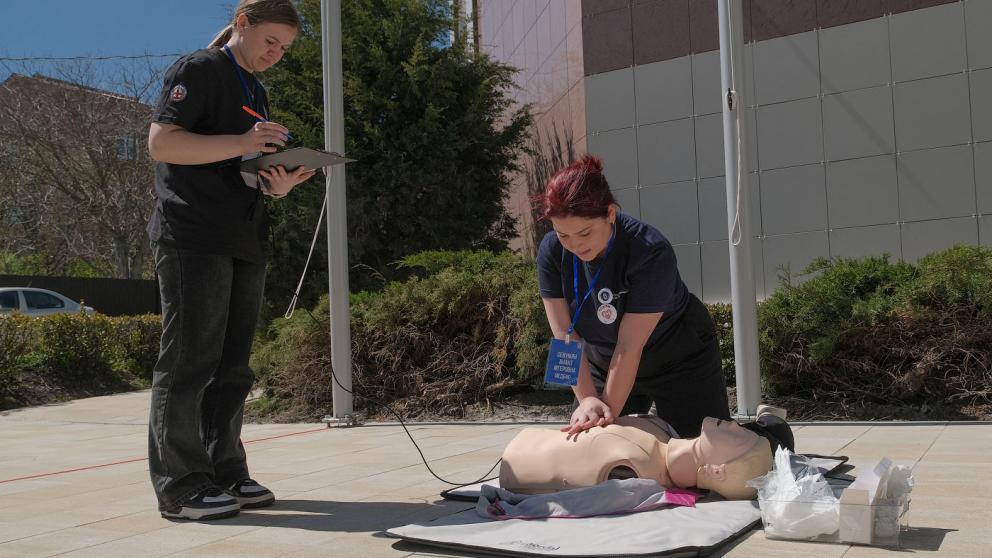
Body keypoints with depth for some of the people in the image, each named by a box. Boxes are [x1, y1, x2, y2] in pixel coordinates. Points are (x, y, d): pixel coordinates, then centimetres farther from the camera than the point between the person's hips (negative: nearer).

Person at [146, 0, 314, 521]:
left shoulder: (256, 93, 24)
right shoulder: (198, 69, -1)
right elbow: (161, 142, -12)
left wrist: (278, 184, 3)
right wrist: (241, 144, -20)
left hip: (242, 243, 8)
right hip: (193, 238, -8)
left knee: (231, 366, 7)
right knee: (189, 362, -7)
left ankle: (225, 474, 14)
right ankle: (180, 486, -1)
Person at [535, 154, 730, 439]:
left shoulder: (651, 253, -33)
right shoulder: (551, 252, -19)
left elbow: (629, 347, -31)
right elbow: (565, 336, -20)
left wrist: (609, 411, -30)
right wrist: (587, 399, -31)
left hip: (679, 360, -4)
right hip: (605, 365, 4)